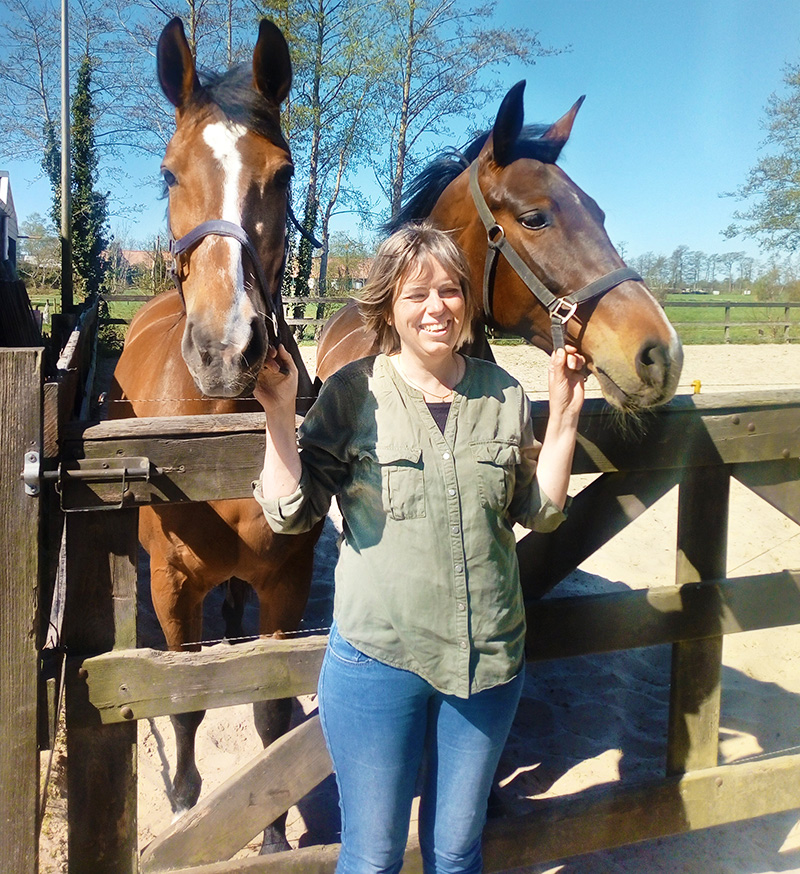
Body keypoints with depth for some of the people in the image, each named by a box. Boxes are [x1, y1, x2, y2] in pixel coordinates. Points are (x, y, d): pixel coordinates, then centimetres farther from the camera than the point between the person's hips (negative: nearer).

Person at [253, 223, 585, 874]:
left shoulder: (503, 394, 1)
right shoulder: (352, 393, -8)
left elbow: (540, 512, 5)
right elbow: (291, 513, -10)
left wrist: (565, 412, -3)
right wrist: (280, 411, -21)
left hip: (490, 655, 3)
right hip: (379, 655, -2)